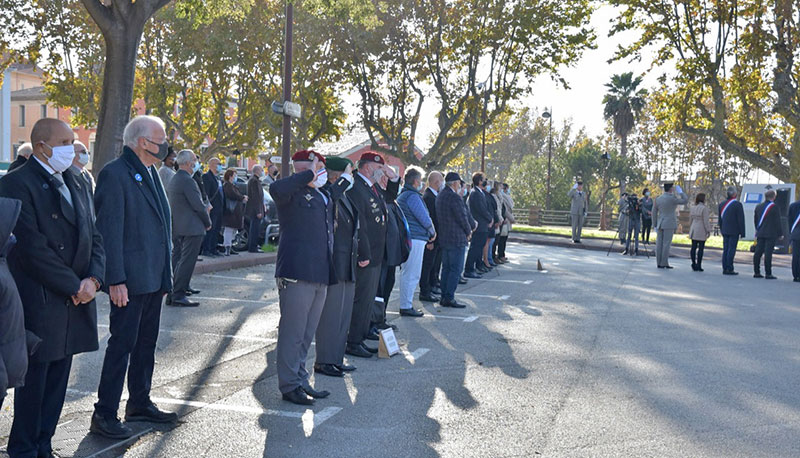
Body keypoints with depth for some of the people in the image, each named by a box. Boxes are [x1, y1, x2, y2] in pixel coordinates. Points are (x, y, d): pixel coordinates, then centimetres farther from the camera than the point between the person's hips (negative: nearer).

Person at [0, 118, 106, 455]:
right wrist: (74, 286, -14)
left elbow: (93, 236, 13)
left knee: (57, 380, 13)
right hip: (40, 304, -7)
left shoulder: (72, 183, 14)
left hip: (74, 301, 7)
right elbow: (33, 248, -17)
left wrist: (93, 279, -4)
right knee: (34, 380, 4)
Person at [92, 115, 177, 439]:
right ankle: (104, 415, 8)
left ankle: (140, 403, 29)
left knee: (146, 343, 16)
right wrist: (115, 280, -21)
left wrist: (165, 274, 16)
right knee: (122, 344, -3)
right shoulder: (115, 173, -13)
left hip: (154, 278, 9)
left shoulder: (151, 173, 14)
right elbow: (110, 230, -17)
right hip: (130, 279, -9)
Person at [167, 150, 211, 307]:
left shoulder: (173, 180, 14)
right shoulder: (188, 181, -16)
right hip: (191, 228, -10)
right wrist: (208, 222, -3)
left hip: (176, 228, 10)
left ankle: (172, 294, 17)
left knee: (177, 260, 13)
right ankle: (178, 295, -6)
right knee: (187, 262, -6)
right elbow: (198, 205, -18)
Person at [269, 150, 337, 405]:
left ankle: (301, 381, 28)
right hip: (297, 274, -9)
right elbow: (276, 189, -30)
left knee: (307, 334, 17)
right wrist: (308, 175, -21)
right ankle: (289, 386, 9)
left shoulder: (325, 196, 20)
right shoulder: (294, 192, -6)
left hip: (321, 275, 9)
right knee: (292, 333, -1)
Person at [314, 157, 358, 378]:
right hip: (333, 266, -10)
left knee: (343, 316, 16)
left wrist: (360, 255, 17)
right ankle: (324, 362, 10)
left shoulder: (346, 197, 16)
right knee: (330, 315, -1)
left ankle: (336, 359, 27)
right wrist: (344, 180, -28)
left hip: (348, 267, 10)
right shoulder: (327, 195, -13)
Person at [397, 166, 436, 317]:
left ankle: (406, 304, 23)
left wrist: (430, 232, 12)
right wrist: (432, 232, 4)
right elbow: (424, 218, -14)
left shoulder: (402, 195, 17)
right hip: (415, 238, -10)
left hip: (407, 238, 10)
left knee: (407, 273, 16)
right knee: (411, 275, -5)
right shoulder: (413, 196, -14)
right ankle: (406, 306, -1)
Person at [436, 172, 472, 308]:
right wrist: (468, 232, 1)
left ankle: (444, 297, 16)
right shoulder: (454, 197, -18)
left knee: (446, 268, 13)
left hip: (444, 238, 9)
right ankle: (449, 298, -6)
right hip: (456, 238, -9)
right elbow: (462, 218, -16)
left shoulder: (440, 196, 11)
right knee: (455, 269, -4)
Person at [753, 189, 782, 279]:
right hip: (770, 234, -6)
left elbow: (755, 220, 15)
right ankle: (768, 274, -5)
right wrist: (780, 233, -1)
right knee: (768, 253, -6)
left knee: (758, 252, 7)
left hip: (760, 234, 6)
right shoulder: (774, 207, -10)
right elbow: (777, 221, -8)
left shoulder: (758, 206, 9)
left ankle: (756, 272, 10)